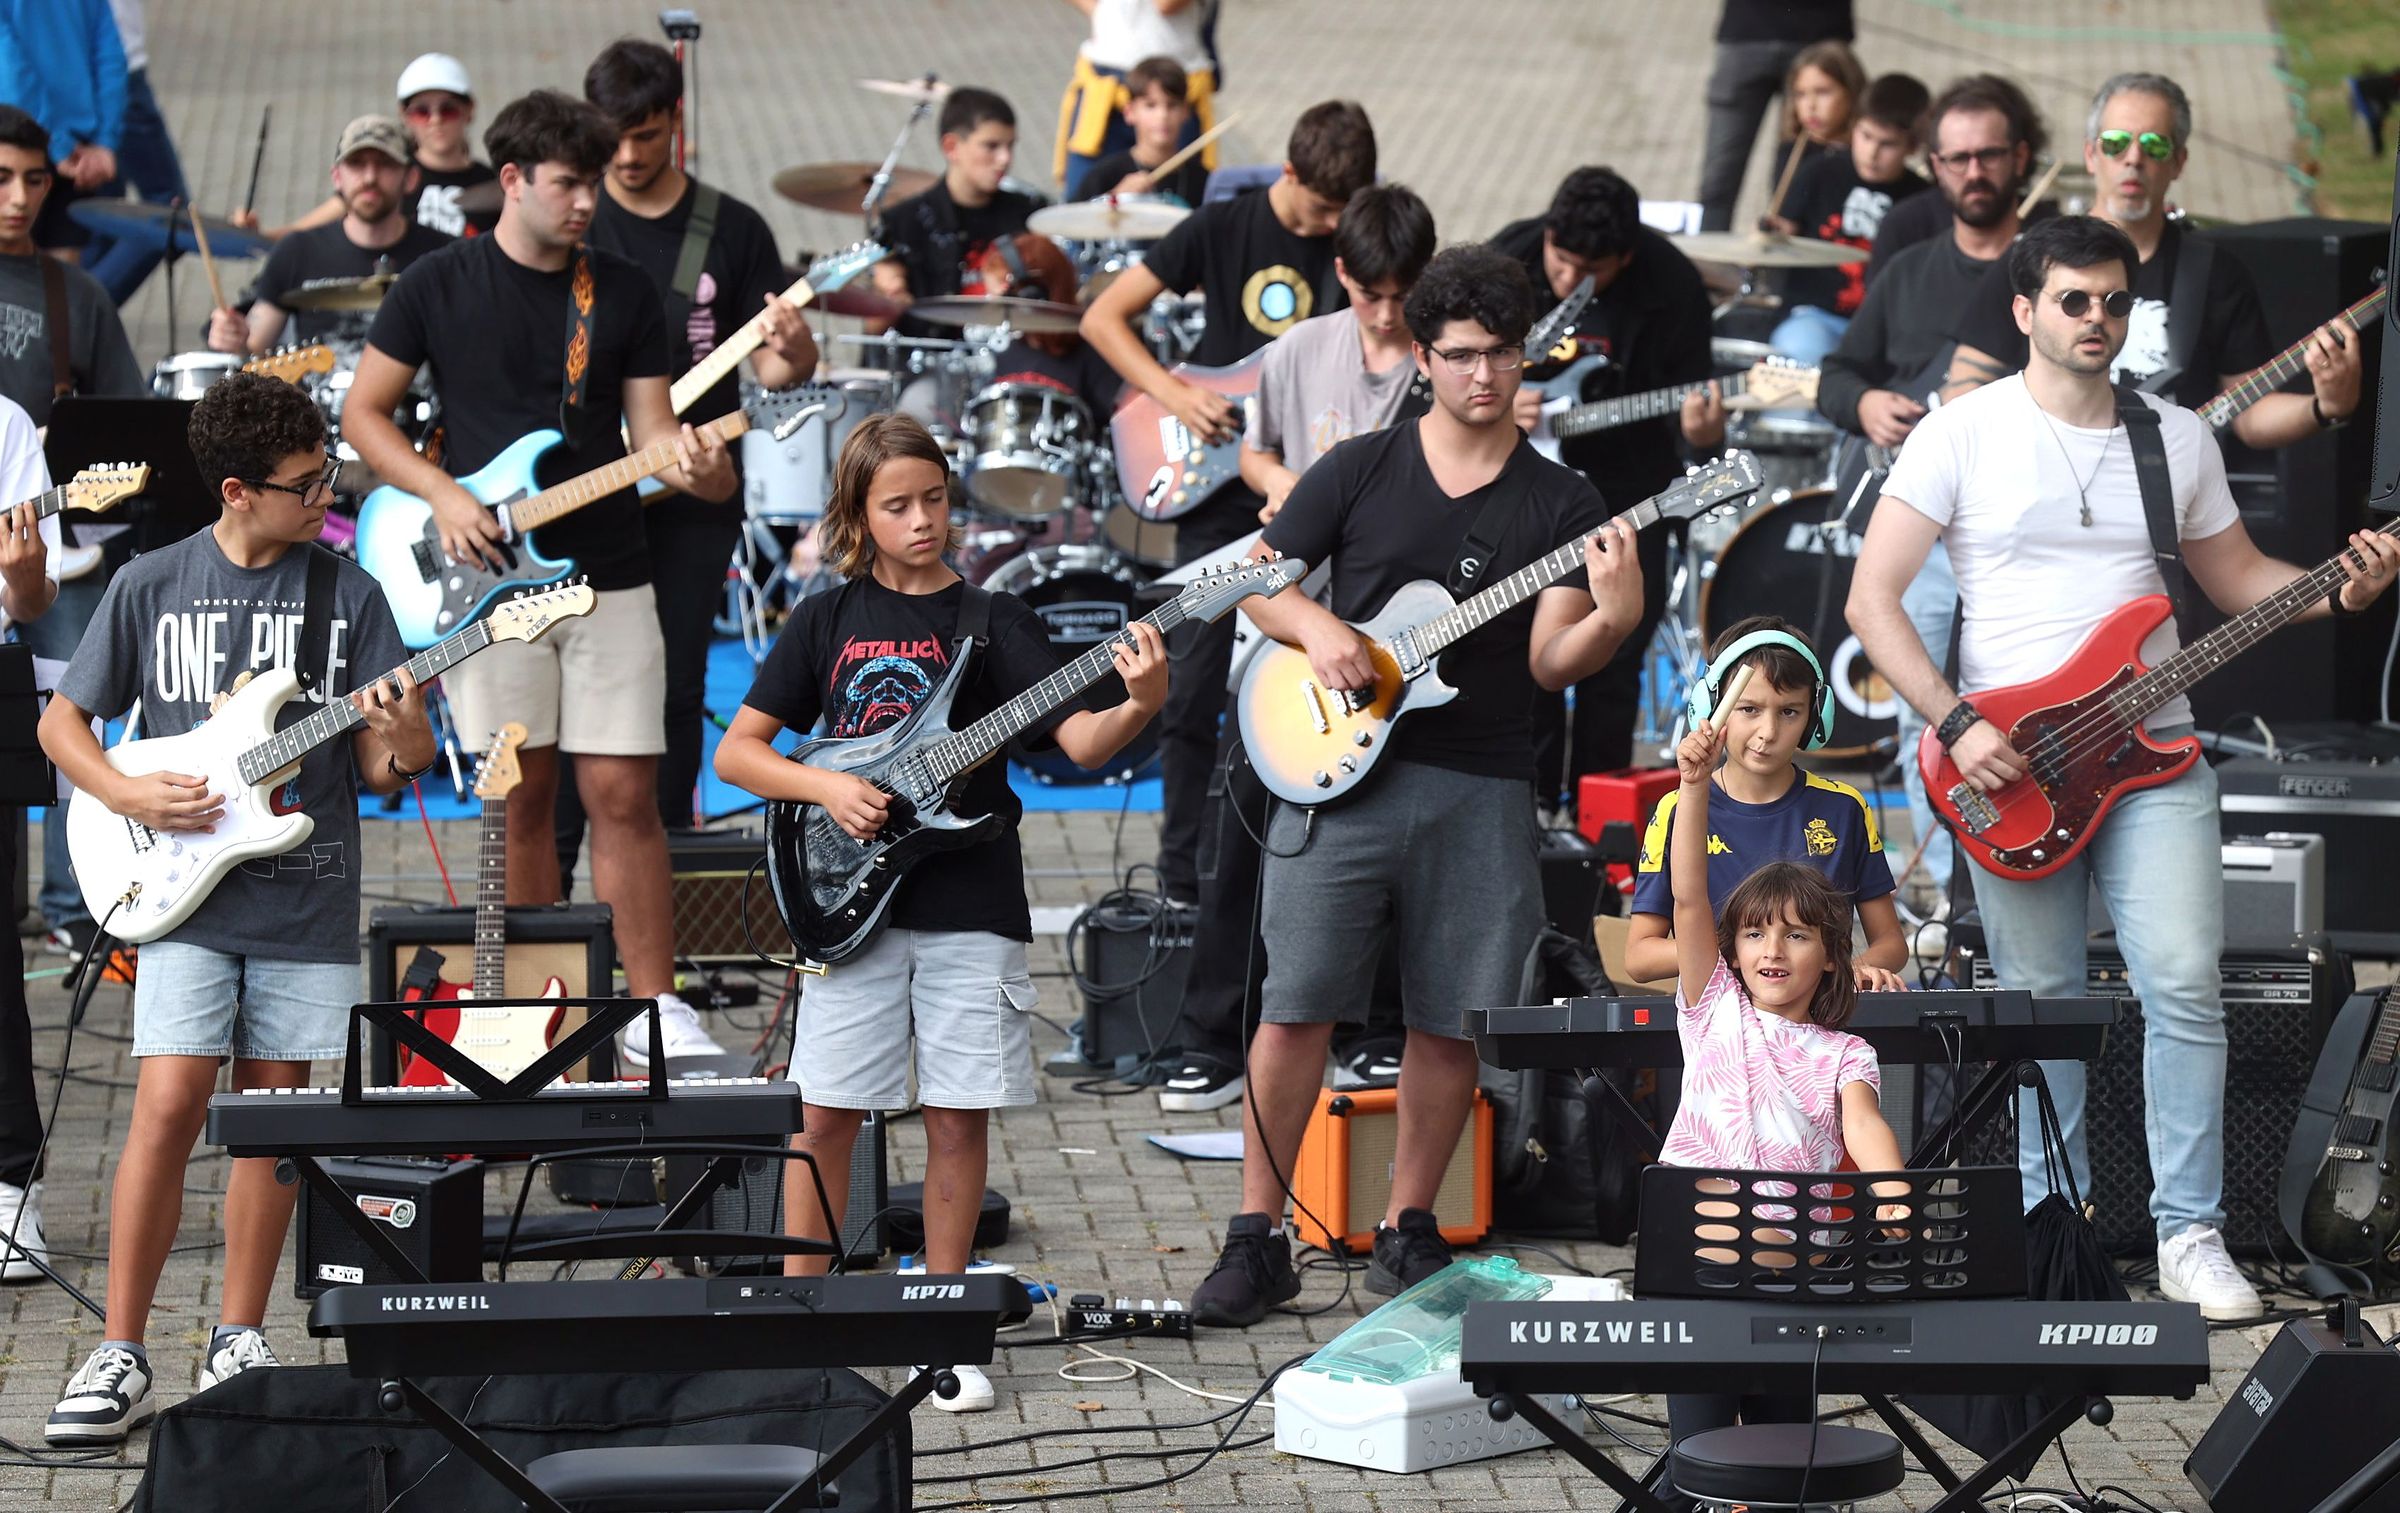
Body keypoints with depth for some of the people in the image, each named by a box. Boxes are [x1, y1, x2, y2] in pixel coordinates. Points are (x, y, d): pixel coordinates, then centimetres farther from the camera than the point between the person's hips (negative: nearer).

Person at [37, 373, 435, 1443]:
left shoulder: (349, 594, 3)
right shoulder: (152, 586, 0)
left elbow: (387, 768, 4)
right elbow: (61, 722, 9)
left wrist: (403, 739, -20)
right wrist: (128, 797, -9)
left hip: (308, 903, 2)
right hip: (185, 897, -2)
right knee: (170, 1105, -12)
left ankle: (238, 1343, 17)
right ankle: (120, 1354, -7)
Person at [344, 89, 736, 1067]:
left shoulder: (626, 293, 6)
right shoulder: (438, 287, 0)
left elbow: (650, 428, 5)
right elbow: (363, 412, 5)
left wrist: (694, 467, -18)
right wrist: (442, 495, -9)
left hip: (609, 577, 1)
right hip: (490, 577, -1)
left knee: (624, 794, -4)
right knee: (523, 795, 3)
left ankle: (651, 1007, 2)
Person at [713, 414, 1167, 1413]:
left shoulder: (993, 620, 4)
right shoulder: (826, 620, 7)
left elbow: (1077, 738, -8)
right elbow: (736, 752, 8)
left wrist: (1138, 706, -29)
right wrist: (826, 788, -9)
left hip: (970, 905, 0)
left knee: (959, 1115, 2)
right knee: (823, 1113, -1)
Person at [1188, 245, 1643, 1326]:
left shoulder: (1562, 506, 6)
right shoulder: (1359, 472, 7)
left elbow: (1549, 663, -2)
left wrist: (1613, 618, -23)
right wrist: (1316, 627, -9)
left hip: (1480, 796, 1)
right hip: (1340, 778, -1)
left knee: (1450, 1022, 4)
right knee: (1296, 1004, -6)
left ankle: (1407, 1233, 18)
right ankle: (1258, 1239, 0)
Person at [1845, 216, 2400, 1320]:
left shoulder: (2178, 439, 10)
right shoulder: (1961, 434, -2)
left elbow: (2238, 578, 20)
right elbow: (1871, 598, -5)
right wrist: (1956, 725, -14)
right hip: (2007, 763, -2)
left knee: (2186, 986, -10)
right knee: (2042, 1000, 4)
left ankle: (2190, 1235, -3)